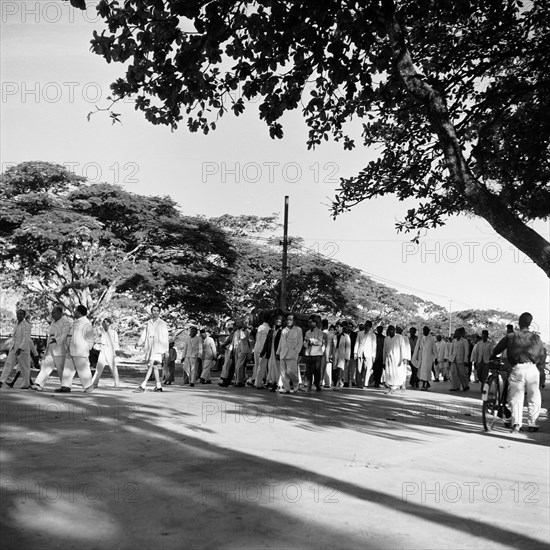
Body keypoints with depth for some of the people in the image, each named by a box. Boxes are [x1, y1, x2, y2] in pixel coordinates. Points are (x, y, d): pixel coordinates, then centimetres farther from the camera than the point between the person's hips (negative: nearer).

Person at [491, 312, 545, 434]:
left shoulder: (510, 336, 7)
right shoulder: (536, 338, 10)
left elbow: (497, 349, 12)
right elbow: (542, 355, 12)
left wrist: (492, 358, 30)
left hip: (517, 369, -1)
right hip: (532, 368, 1)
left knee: (516, 397, 1)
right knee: (534, 397, 13)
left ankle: (516, 423, -13)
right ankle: (532, 423, 15)